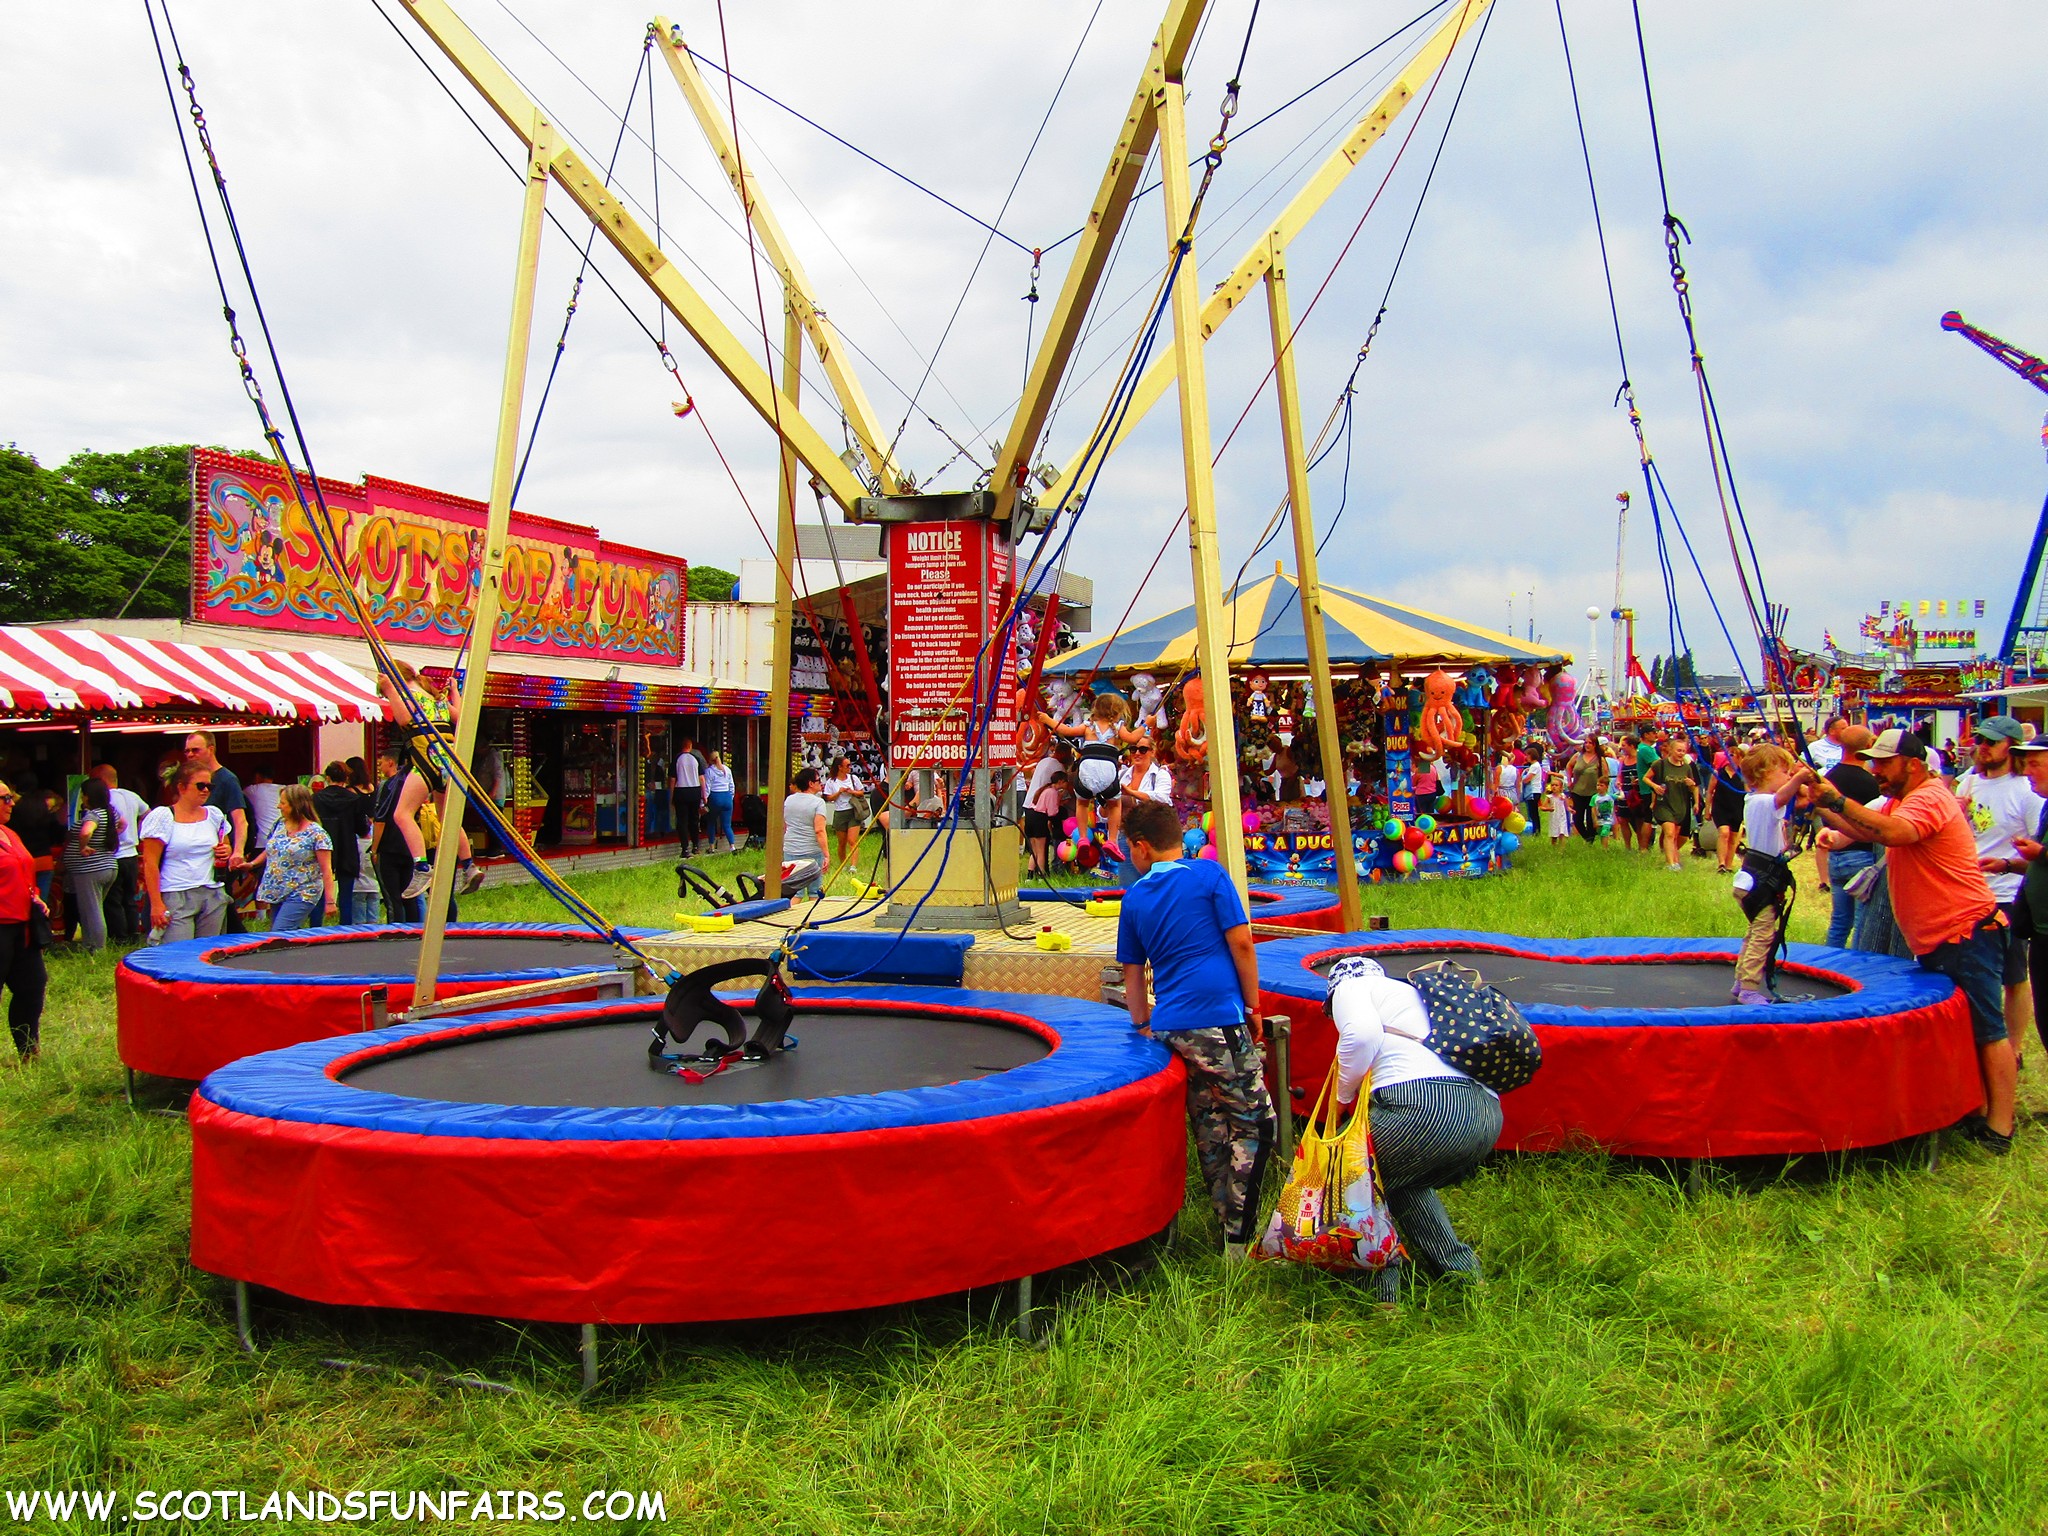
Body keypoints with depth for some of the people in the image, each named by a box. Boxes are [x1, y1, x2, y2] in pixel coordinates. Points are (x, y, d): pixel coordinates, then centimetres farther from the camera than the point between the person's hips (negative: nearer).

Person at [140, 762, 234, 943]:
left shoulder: (214, 815, 13)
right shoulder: (162, 816, -2)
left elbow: (228, 846, 29)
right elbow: (150, 864, -5)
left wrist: (226, 852, 2)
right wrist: (156, 904, -11)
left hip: (213, 897, 5)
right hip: (177, 899, -5)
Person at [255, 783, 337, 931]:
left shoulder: (316, 833, -11)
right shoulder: (279, 825, 9)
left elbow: (326, 870, -13)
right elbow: (270, 852, 26)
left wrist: (330, 901, -17)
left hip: (301, 896, -7)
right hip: (276, 895, 7)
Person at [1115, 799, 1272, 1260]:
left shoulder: (1135, 898, 9)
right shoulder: (1209, 874, -2)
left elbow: (1132, 974, 14)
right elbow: (1240, 943, -5)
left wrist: (1144, 1026, 25)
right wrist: (1252, 1005, 4)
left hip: (1171, 1027, 5)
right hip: (1219, 1019, -5)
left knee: (1210, 1127, 14)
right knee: (1254, 1122, 1)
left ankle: (1228, 1222, 19)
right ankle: (1238, 1237, -2)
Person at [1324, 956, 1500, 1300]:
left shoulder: (1351, 987, 16)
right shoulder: (1410, 992, 38)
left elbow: (1362, 1034, -8)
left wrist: (1343, 1096, 7)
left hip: (1422, 1103, -8)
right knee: (1403, 1182, 32)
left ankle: (1382, 1290, 4)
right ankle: (1460, 1269, 24)